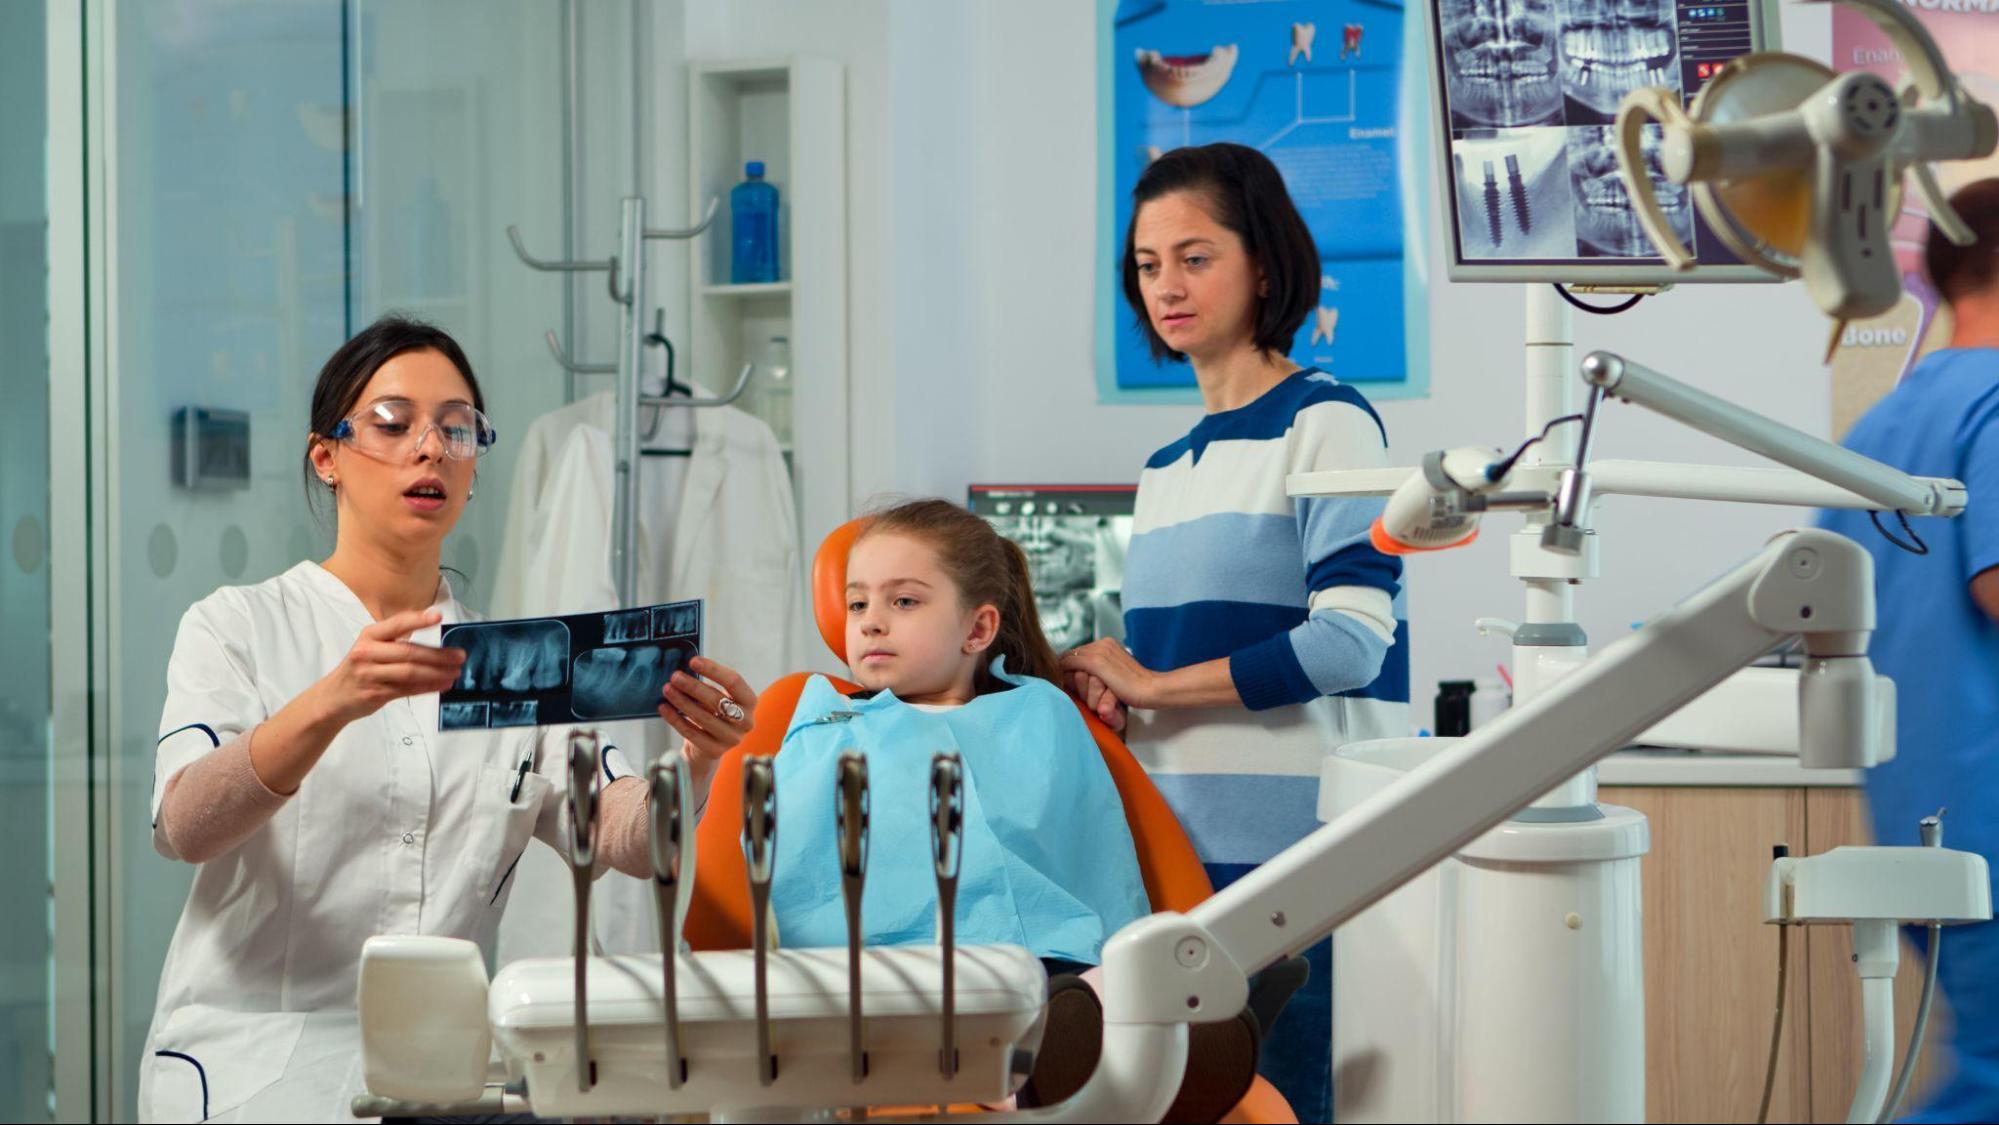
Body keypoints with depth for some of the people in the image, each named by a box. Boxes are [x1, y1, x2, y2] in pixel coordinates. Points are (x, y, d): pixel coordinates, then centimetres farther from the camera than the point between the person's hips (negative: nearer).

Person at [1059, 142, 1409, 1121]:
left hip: (1295, 851, -7)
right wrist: (1108, 689, 3)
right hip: (1179, 846, 7)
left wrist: (1152, 685, -8)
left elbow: (1353, 641, -13)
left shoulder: (1327, 425, -3)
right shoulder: (1167, 469, 19)